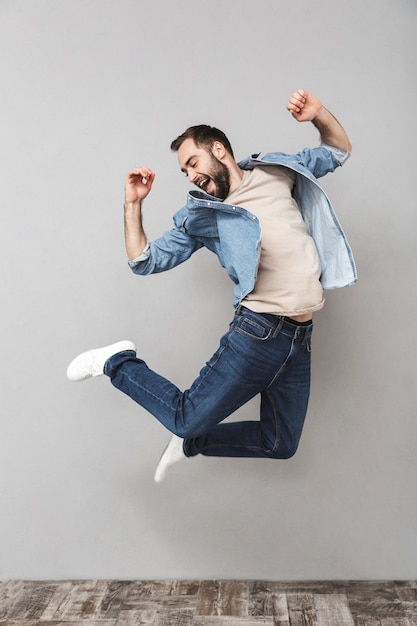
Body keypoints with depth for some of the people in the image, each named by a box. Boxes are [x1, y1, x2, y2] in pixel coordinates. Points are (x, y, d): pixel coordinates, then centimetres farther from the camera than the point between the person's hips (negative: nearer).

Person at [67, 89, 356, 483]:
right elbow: (145, 261, 7)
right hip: (258, 331, -3)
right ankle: (118, 362, 18)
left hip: (300, 338, 4)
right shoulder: (201, 215, 6)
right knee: (187, 418, -2)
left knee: (280, 444, 12)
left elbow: (339, 150, 24)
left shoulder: (276, 171, 13)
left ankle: (193, 443, 31)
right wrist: (133, 203, -2)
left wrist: (318, 115, 4)